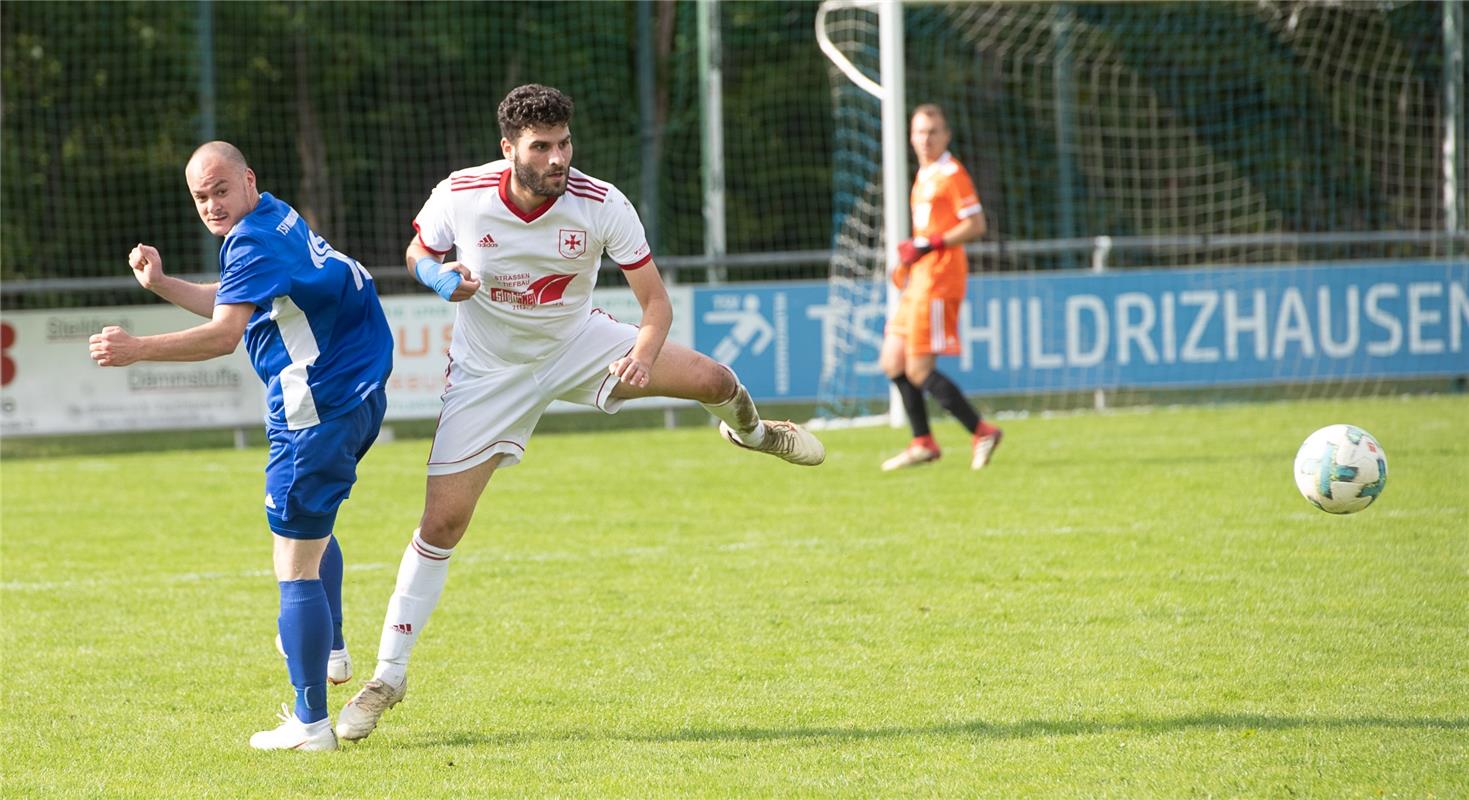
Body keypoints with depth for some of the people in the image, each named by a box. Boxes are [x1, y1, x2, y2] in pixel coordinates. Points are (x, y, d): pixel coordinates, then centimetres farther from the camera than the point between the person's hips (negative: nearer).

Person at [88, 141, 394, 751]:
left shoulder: (254, 242, -17)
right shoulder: (276, 218, 14)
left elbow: (223, 334, -28)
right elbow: (230, 304, 25)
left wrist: (137, 349, -30)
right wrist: (161, 284, 13)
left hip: (317, 410, -11)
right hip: (355, 398, 11)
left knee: (295, 566, -8)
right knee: (312, 523, 35)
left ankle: (311, 723, -8)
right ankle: (329, 649, 43)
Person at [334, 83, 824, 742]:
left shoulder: (601, 204, -23)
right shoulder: (460, 196, -23)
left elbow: (654, 298, -17)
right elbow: (418, 251, -1)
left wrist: (643, 355, -37)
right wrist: (439, 275, -25)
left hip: (577, 342, 2)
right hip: (489, 370, -1)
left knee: (712, 379, -8)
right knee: (442, 522, -9)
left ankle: (748, 430, 34)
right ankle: (388, 676, 4)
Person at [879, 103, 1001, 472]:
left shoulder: (951, 174, -10)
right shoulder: (924, 176, 18)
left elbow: (975, 225, -16)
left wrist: (929, 245, -20)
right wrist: (909, 257, 17)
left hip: (939, 280, -10)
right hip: (918, 281, 10)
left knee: (919, 370, -11)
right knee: (893, 362, 9)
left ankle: (982, 432, -7)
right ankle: (922, 443, 15)